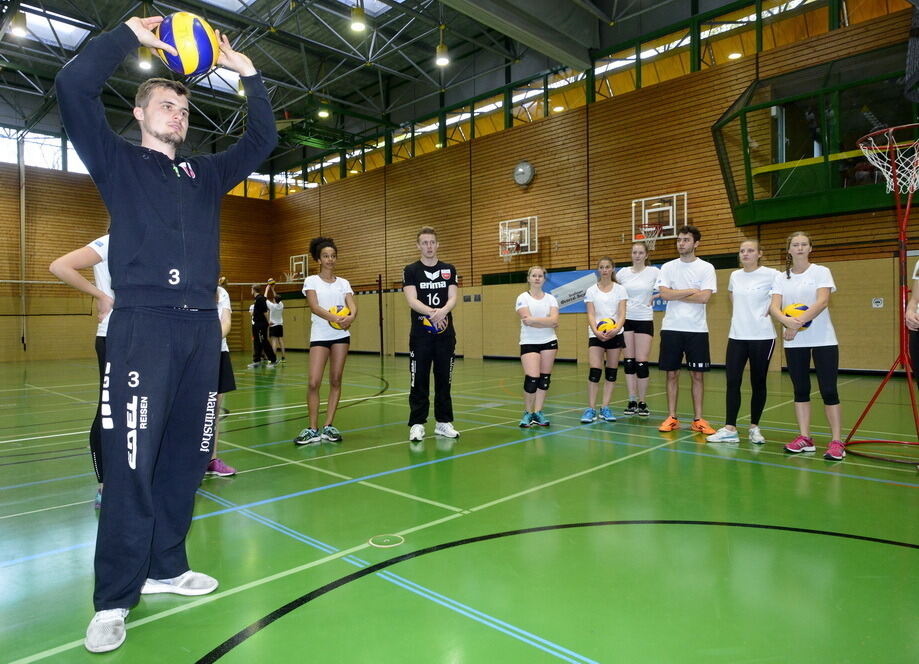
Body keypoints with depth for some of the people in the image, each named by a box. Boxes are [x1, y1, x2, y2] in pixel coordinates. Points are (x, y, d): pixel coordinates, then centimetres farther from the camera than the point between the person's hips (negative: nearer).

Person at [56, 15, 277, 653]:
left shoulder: (204, 173, 22)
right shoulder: (117, 161, 12)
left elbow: (263, 138, 23)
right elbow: (74, 86, -2)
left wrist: (247, 71, 18)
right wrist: (130, 35, 5)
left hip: (203, 327, 5)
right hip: (142, 324, -4)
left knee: (185, 458, 7)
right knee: (132, 464, -7)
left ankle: (166, 567, 21)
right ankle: (115, 599, 4)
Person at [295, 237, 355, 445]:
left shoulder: (343, 283, 12)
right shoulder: (311, 281, 3)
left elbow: (353, 305, -2)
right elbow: (314, 306, -12)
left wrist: (350, 317, -26)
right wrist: (335, 318, -28)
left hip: (341, 335, 3)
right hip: (319, 335, -3)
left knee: (336, 381, 3)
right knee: (314, 383, -10)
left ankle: (329, 427, 10)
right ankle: (313, 429, 0)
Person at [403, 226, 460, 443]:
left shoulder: (449, 270, 9)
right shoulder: (411, 271, 2)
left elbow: (453, 298, -2)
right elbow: (412, 300, -11)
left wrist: (442, 311, -24)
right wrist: (432, 313, -28)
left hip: (445, 334, 2)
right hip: (420, 334, -2)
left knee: (444, 380, 8)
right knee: (419, 381, 0)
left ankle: (443, 422, 19)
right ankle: (417, 424, 7)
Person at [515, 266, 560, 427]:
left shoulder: (550, 298, 6)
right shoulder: (523, 298, -2)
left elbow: (554, 320, -9)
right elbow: (527, 320, -15)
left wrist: (534, 319, -18)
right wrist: (548, 323, -10)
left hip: (549, 342, 4)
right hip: (529, 342, -3)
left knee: (544, 378, 4)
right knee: (532, 378, -13)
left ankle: (538, 412, 16)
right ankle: (527, 413, 6)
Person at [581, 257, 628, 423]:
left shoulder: (620, 289, 5)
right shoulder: (591, 291, 5)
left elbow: (622, 314, -2)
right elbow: (590, 314, -2)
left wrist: (616, 329, -21)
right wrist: (596, 331, -20)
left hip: (615, 333, 1)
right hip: (596, 334, -1)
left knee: (612, 371, 4)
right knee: (594, 371, -10)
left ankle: (605, 408, 11)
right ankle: (591, 409, -5)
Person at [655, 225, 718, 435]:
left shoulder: (706, 268, 0)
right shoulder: (668, 267, 5)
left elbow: (705, 297, -13)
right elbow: (665, 294, -8)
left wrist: (675, 295, -9)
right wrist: (691, 291, -7)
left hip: (697, 329, -1)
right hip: (671, 328, 1)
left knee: (698, 375, 4)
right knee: (672, 374, 5)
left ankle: (698, 419, 13)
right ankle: (672, 418, 14)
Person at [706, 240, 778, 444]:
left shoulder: (771, 275, -6)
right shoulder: (735, 276, 9)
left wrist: (771, 309, -6)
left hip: (762, 337, -4)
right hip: (737, 336, 4)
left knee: (758, 383, 6)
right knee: (732, 381, -2)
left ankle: (754, 428, 18)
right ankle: (730, 429, 2)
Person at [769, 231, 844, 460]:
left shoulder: (821, 272, -1)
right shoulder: (781, 277, 7)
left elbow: (822, 302, -15)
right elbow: (774, 307, -5)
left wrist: (799, 323, -26)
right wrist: (788, 321, -26)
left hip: (822, 339, -3)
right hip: (794, 342, 3)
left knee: (828, 390, -4)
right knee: (800, 389, 7)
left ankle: (837, 442, 2)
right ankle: (804, 438, 15)